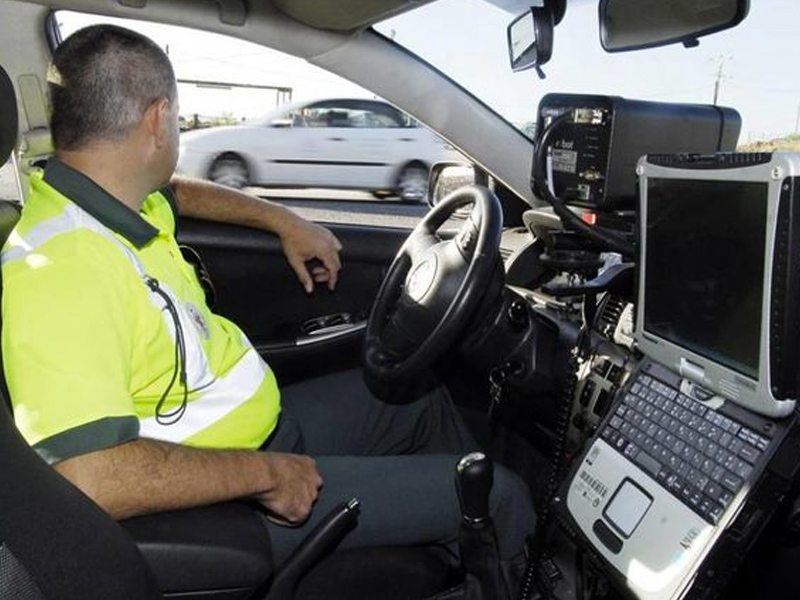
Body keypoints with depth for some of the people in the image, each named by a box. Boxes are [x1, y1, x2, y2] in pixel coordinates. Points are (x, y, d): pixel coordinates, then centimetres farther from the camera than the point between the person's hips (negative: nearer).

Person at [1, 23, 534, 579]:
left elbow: (177, 192, 24)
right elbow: (89, 480, -37)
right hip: (222, 493, -9)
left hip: (266, 421, 10)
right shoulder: (58, 268, -31)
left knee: (427, 397, 22)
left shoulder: (104, 198, 0)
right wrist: (265, 474, -28)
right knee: (502, 500, -6)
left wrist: (286, 222, 18)